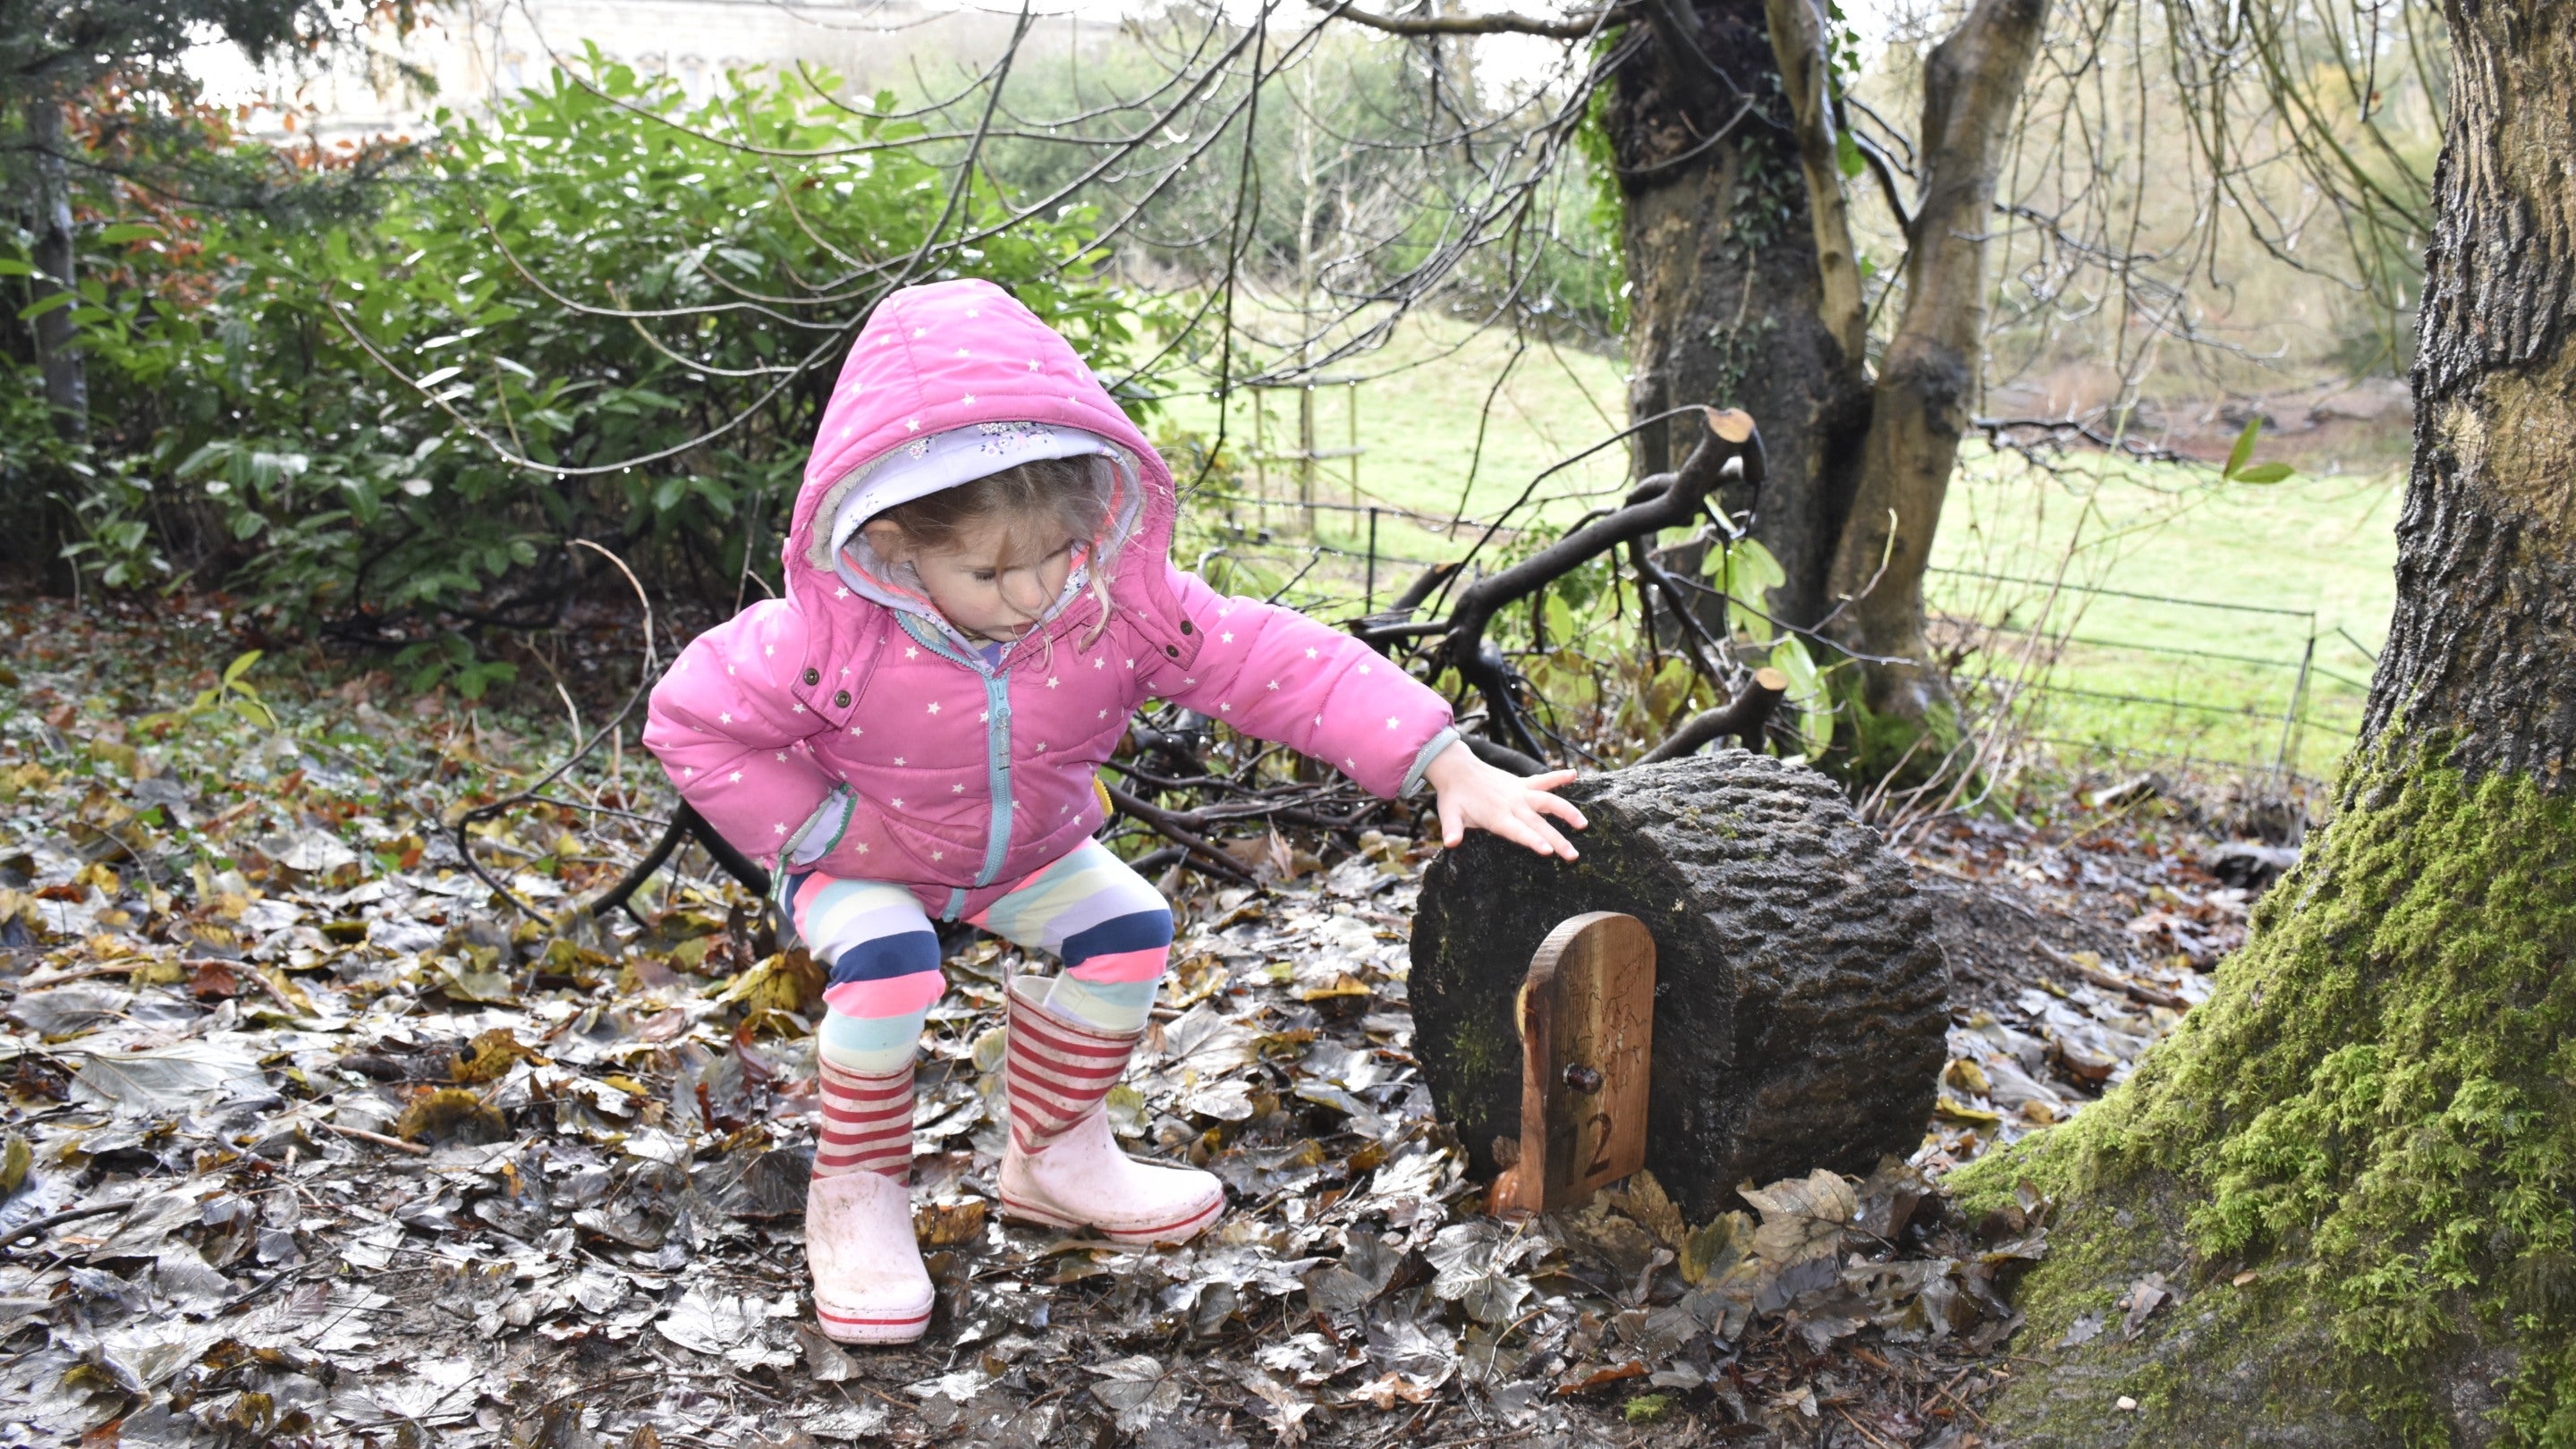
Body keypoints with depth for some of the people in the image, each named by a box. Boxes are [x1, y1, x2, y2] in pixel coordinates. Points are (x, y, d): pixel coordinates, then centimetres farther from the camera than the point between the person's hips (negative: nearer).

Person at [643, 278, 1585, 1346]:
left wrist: (1452, 768, -36)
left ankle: (1052, 1156, 12)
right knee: (887, 964, -30)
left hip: (1029, 849, 4)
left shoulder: (1123, 603, -28)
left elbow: (1286, 666, -29)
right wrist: (819, 830, -22)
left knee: (1130, 932, -11)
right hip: (868, 858, -4)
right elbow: (693, 718, -21)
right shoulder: (832, 638, -34)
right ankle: (856, 1195, -5)